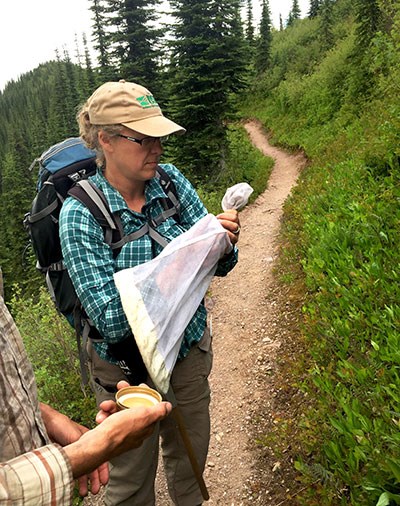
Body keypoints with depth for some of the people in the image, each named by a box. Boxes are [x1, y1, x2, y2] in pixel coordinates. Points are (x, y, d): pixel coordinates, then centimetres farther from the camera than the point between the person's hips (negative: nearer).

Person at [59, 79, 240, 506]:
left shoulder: (170, 180, -11)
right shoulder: (79, 214, -22)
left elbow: (217, 267, -5)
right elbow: (111, 320, -26)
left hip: (191, 350, 4)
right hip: (127, 366, -3)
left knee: (192, 460, 26)